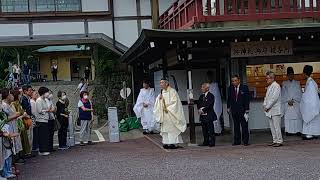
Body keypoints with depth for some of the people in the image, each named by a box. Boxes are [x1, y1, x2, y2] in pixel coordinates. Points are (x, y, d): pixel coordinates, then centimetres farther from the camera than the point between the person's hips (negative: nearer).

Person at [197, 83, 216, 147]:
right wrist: (199, 109, -5)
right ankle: (206, 142, 16)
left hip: (209, 115, -7)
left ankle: (212, 142, 0)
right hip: (202, 115, 7)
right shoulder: (201, 96, 17)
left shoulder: (211, 96, -6)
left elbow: (210, 105, -15)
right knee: (204, 130, 10)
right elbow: (198, 104, 14)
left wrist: (203, 110, -17)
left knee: (210, 130, -4)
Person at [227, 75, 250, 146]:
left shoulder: (244, 88, -3)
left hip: (242, 110, -3)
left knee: (244, 126, 0)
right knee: (236, 126, 7)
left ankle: (245, 141, 6)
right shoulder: (230, 88, 6)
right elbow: (229, 99, 15)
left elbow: (247, 99, -5)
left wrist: (247, 110, -9)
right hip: (234, 110, 3)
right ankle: (237, 141, 12)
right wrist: (228, 107, 9)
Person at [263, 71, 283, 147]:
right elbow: (266, 97, 21)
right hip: (269, 110, 9)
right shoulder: (269, 86, 18)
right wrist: (265, 105, 5)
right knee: (272, 126, 11)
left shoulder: (276, 86, -11)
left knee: (277, 126, -6)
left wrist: (267, 107, -14)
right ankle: (275, 140, 17)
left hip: (275, 110, -9)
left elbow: (274, 98, -17)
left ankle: (279, 141, -1)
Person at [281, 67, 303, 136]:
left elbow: (299, 94, 3)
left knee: (297, 117, -5)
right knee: (288, 117, -6)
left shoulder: (297, 83, 9)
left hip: (296, 104, 0)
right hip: (287, 104, 0)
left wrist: (294, 101, -10)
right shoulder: (284, 84, 10)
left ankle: (298, 130, -3)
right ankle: (288, 131, -4)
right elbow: (283, 94, 5)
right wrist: (288, 101, -8)